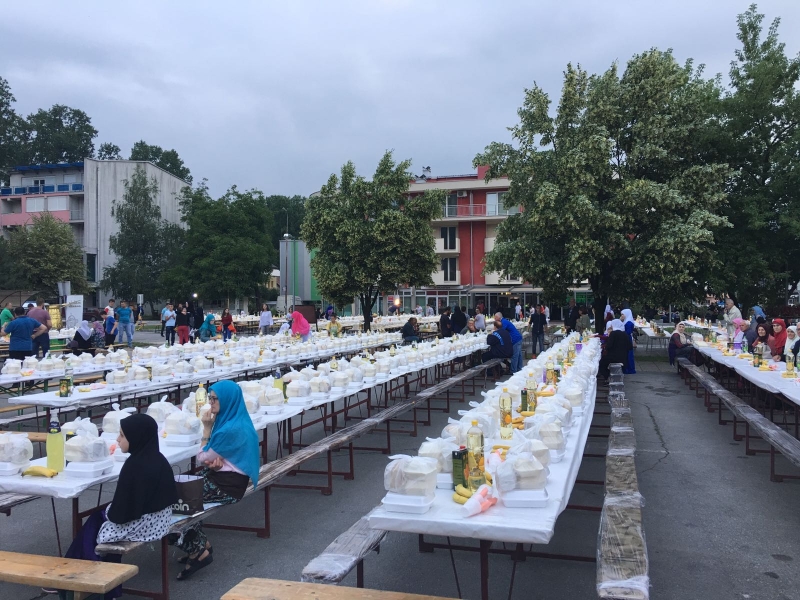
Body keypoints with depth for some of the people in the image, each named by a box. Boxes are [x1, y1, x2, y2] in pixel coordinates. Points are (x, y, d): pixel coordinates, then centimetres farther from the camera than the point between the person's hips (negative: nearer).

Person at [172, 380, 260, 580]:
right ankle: (200, 545, 12)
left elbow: (203, 457, -13)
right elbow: (214, 454, 12)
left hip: (227, 485, -10)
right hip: (222, 476, 10)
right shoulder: (234, 420, 7)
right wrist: (215, 459, -12)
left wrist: (206, 427, -9)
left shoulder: (231, 429, -24)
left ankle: (198, 550, 7)